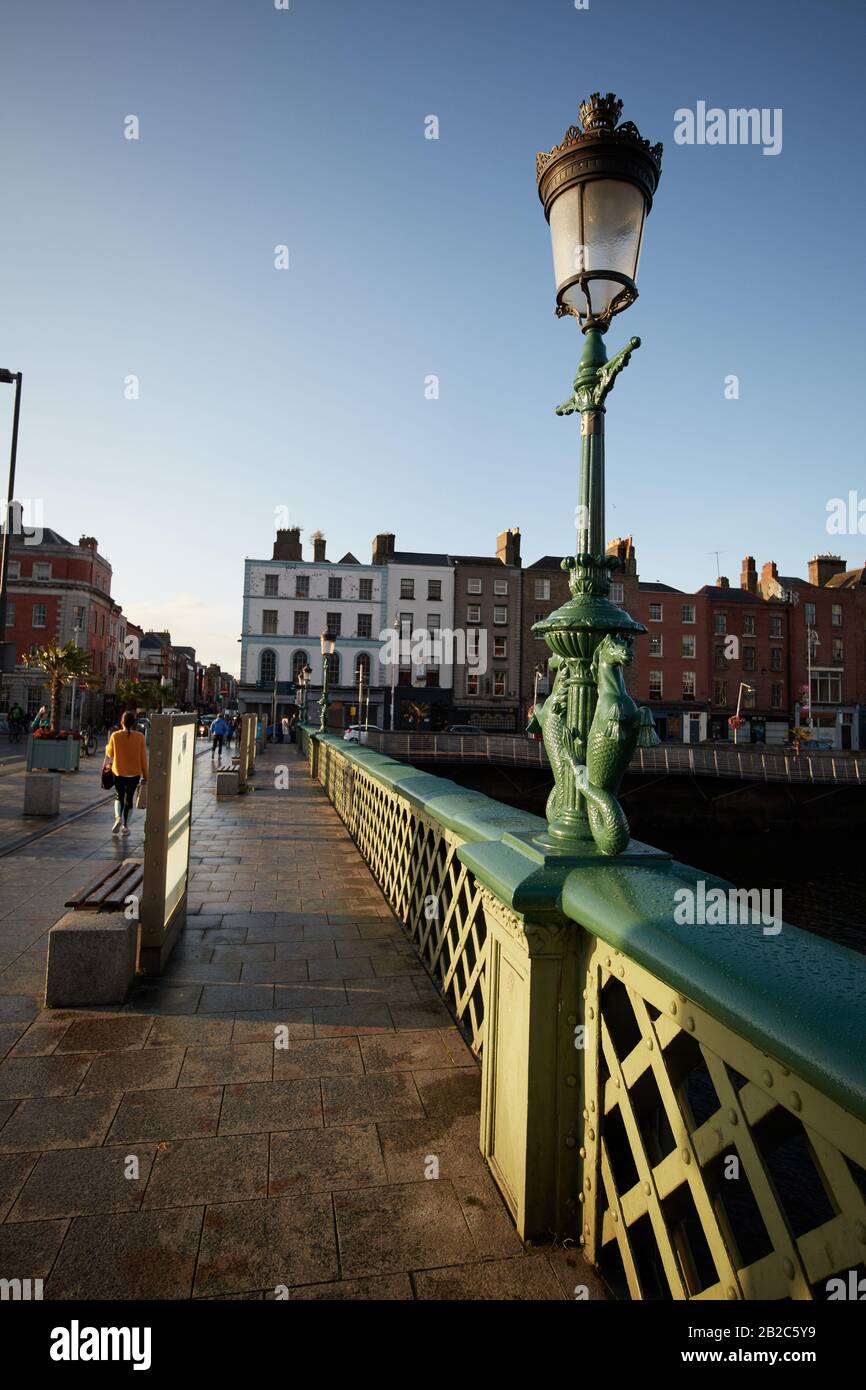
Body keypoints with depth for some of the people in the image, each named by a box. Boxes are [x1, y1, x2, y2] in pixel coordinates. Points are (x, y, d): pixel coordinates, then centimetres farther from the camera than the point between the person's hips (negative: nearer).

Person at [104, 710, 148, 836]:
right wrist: (145, 775, 3)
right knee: (129, 798, 12)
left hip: (118, 772, 0)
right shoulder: (140, 737, -9)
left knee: (119, 796, 18)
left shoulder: (115, 736, -9)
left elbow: (110, 753, 6)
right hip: (134, 773, 0)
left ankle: (118, 817, -6)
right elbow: (143, 757, -5)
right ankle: (125, 826, 13)